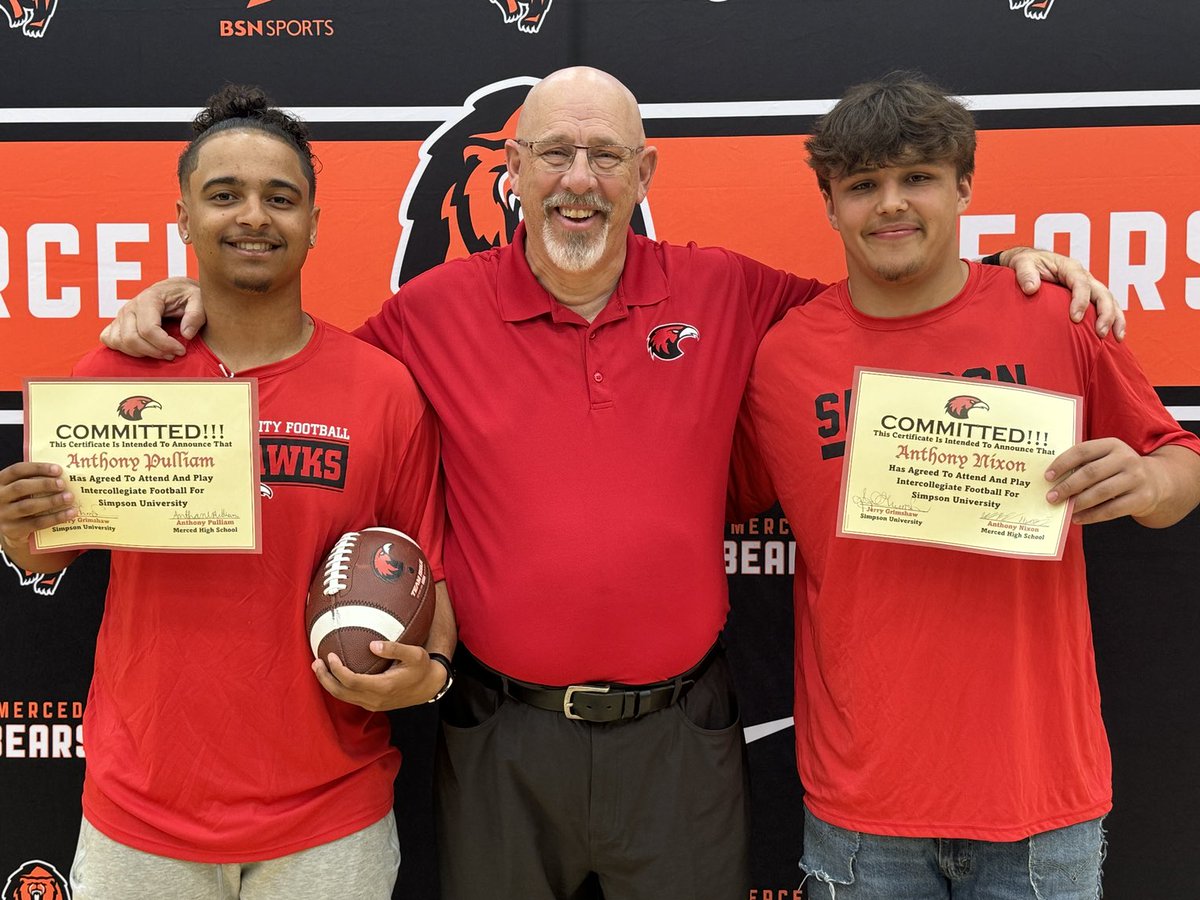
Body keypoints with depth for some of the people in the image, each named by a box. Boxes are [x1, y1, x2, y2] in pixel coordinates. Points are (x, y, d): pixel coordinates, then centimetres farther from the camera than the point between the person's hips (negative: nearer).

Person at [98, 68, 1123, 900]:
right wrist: (184, 302, -1)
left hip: (678, 728, 1)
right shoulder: (436, 310, -3)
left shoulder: (729, 296, -2)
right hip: (501, 732, 0)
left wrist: (1010, 265, 1)